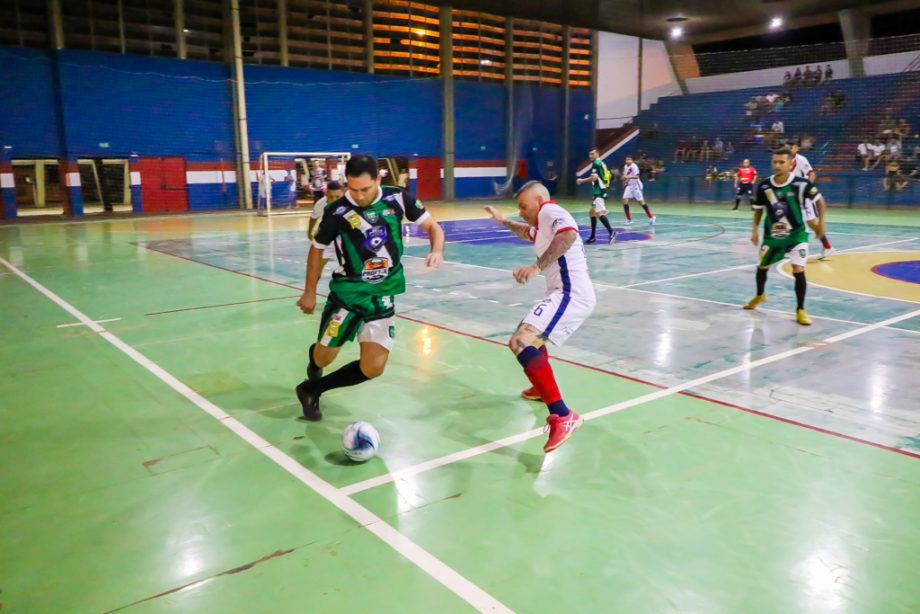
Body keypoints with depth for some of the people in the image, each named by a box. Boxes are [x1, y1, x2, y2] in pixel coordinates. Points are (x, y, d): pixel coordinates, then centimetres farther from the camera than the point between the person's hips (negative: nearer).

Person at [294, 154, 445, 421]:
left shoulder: (398, 198, -8)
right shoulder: (337, 211, -14)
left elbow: (432, 227, 1)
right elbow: (317, 249, 2)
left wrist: (437, 251, -20)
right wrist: (309, 292, 7)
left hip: (383, 295, 2)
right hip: (348, 291, -2)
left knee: (373, 369, -3)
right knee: (324, 356, 0)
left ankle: (311, 390, 18)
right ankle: (314, 353, 41)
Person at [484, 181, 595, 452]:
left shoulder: (550, 211, -6)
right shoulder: (544, 223, 24)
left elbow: (568, 235, -30)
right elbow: (529, 233, 50)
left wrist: (537, 266, -38)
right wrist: (504, 221, 52)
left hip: (570, 295, -11)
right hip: (570, 295, 11)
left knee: (521, 343, -27)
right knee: (529, 336, 34)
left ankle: (562, 416, -33)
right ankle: (542, 387, 54)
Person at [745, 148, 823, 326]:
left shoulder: (801, 184, -19)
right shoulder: (764, 186, -11)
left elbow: (820, 200, -4)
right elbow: (759, 208, 6)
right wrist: (755, 229, -1)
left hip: (797, 234, -3)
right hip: (772, 235, 3)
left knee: (798, 271, -16)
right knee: (762, 266, 18)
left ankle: (800, 310, 1)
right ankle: (760, 295, 48)